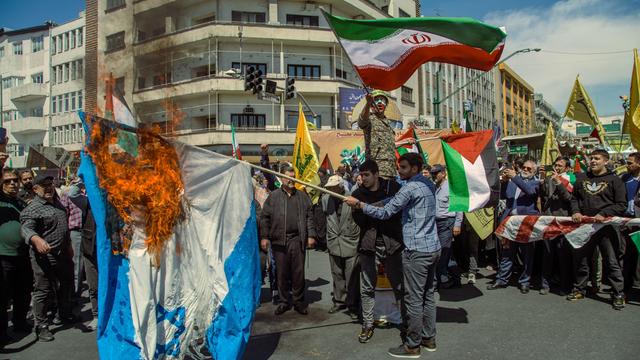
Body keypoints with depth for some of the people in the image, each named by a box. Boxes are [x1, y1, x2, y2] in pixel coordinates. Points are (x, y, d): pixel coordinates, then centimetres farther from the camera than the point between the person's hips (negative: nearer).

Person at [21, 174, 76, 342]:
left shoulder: (56, 202, 11)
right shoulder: (33, 208, -14)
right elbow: (26, 228, -29)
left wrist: (68, 246, 24)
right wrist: (36, 239, -50)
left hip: (62, 254, 8)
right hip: (44, 257, -8)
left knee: (66, 286, 21)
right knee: (44, 291, -1)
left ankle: (64, 315, 40)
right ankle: (41, 326, 13)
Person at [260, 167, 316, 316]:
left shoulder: (302, 196, 11)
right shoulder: (273, 196, 7)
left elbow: (309, 217, 8)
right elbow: (265, 217, 5)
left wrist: (311, 235, 0)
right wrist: (264, 237, -2)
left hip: (297, 239, 1)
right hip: (279, 240, 0)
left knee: (298, 272, 5)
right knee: (281, 273, 7)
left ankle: (299, 301, 19)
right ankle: (284, 301, 20)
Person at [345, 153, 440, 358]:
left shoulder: (410, 188, -16)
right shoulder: (428, 185, 12)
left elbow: (385, 213, -14)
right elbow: (395, 200, 16)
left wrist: (358, 204, -7)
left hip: (417, 251, -9)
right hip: (433, 248, 9)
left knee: (414, 299, 0)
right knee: (428, 295, 17)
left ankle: (412, 345, 10)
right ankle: (429, 338, 27)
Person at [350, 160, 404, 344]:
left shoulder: (392, 187, -2)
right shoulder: (358, 194, 3)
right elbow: (359, 221, -5)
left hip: (391, 244, -1)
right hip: (368, 245, 2)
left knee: (399, 286, 8)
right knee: (366, 288, 7)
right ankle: (367, 325, 21)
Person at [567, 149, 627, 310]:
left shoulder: (614, 180, 1)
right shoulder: (582, 178, 12)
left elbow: (621, 205, -4)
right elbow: (574, 197, 17)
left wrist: (603, 214, -16)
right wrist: (576, 211, -2)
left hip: (606, 225, -4)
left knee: (611, 262, 1)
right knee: (581, 259, 12)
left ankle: (618, 294, 12)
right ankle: (579, 289, 25)